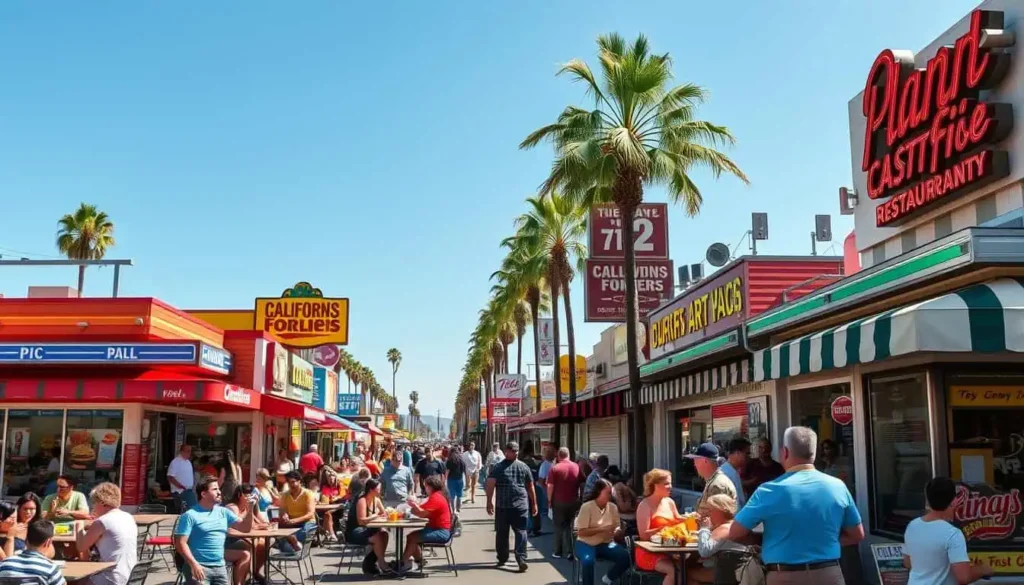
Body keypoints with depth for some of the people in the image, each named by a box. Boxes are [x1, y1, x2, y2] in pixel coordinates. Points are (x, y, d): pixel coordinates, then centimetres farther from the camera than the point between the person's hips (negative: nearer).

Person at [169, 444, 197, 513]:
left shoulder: (188, 462, 13)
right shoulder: (175, 462, -12)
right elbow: (170, 478, -19)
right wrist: (182, 487, -23)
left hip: (189, 492, 8)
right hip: (180, 492, -8)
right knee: (182, 513, -8)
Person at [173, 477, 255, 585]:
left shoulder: (224, 512, 13)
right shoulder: (190, 515, -5)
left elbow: (245, 528, 12)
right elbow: (181, 543, -10)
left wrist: (249, 510, -5)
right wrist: (194, 564, -21)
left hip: (220, 567, 6)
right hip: (199, 566, -6)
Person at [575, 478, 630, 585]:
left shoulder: (613, 507, 2)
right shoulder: (587, 507, -13)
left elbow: (617, 528, 8)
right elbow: (581, 532, -16)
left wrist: (616, 531, -18)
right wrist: (602, 529, -23)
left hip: (605, 543, 5)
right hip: (586, 543, -5)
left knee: (625, 557, -20)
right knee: (588, 561, -37)